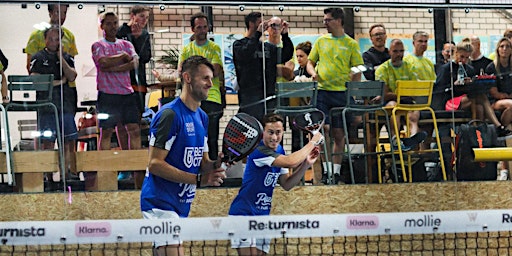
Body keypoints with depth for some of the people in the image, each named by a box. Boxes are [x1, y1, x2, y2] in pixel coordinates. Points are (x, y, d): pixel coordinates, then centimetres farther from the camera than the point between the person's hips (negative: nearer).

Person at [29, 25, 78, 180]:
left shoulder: (67, 58, 16)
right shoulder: (38, 58, 6)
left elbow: (72, 77, 2)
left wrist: (61, 59, -2)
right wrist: (57, 82, -4)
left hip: (66, 103, 3)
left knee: (68, 141, -1)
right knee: (47, 140, -5)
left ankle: (67, 170, 0)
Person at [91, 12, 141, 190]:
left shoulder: (126, 45, 14)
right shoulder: (98, 46, 4)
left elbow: (134, 63, -3)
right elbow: (103, 62, -16)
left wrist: (112, 68, -12)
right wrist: (123, 57, -5)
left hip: (127, 93, 4)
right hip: (107, 94, -4)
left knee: (134, 129, 0)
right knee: (106, 132, -2)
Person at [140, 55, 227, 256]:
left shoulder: (202, 117, 15)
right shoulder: (169, 114, -13)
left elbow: (202, 163, 19)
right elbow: (155, 164, -18)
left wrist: (217, 164, -5)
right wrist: (198, 180, -20)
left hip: (181, 205, 9)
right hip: (161, 203, -9)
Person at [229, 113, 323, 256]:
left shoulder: (279, 151, 9)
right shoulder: (259, 151, -19)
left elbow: (286, 185, 11)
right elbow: (291, 162, -29)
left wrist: (306, 164, -1)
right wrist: (313, 142, -16)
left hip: (263, 215, 8)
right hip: (244, 214, -8)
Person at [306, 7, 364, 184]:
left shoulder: (351, 44, 4)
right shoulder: (321, 41, 11)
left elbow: (357, 72, 5)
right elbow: (310, 62, 19)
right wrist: (313, 73, -4)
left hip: (343, 92, -1)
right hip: (322, 91, 1)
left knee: (339, 133, 3)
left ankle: (336, 170, 11)